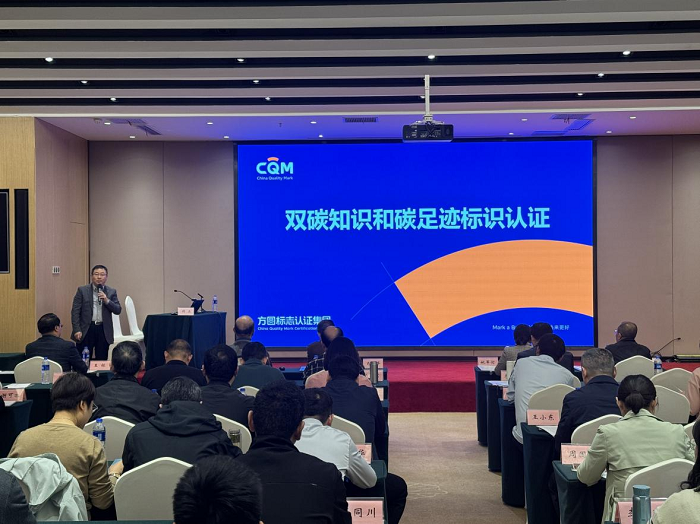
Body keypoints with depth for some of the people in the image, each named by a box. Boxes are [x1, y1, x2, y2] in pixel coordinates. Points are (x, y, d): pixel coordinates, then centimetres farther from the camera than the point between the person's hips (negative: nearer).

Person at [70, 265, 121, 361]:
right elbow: (75, 311, 0)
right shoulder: (82, 290, 3)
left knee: (102, 360, 5)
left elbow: (118, 310, 3)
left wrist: (107, 300, -13)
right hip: (86, 329, -2)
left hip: (104, 331, 2)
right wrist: (77, 330, -8)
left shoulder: (111, 292, 9)